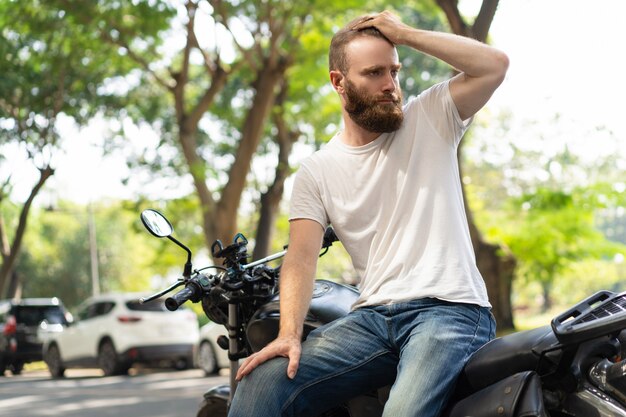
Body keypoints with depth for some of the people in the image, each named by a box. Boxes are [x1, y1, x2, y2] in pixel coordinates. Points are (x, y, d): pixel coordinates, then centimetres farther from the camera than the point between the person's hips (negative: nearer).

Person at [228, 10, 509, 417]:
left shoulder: (429, 118, 8)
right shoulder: (317, 171, 11)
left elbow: (495, 65, -6)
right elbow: (302, 255, 0)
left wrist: (405, 34, -2)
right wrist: (290, 333, -16)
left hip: (448, 309, -2)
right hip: (372, 317, 3)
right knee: (264, 380, -20)